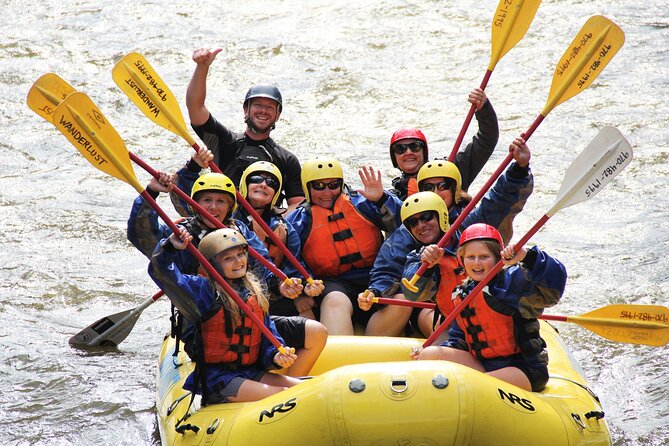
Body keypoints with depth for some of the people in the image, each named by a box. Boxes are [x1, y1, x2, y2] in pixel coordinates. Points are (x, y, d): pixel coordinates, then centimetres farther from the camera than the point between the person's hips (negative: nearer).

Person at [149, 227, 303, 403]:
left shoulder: (255, 293, 15)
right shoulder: (204, 290, -3)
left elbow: (269, 335, 16)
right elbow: (162, 273, -13)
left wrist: (276, 356, -5)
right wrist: (171, 247, -31)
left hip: (251, 372, 7)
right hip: (215, 379, -6)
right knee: (279, 396, -23)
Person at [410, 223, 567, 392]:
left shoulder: (514, 281, -10)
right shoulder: (461, 294, 12)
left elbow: (553, 285, -27)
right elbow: (459, 339, 19)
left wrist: (527, 256, -38)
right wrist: (446, 349, -1)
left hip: (523, 369, -7)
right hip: (481, 365, 7)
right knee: (430, 354, -7)